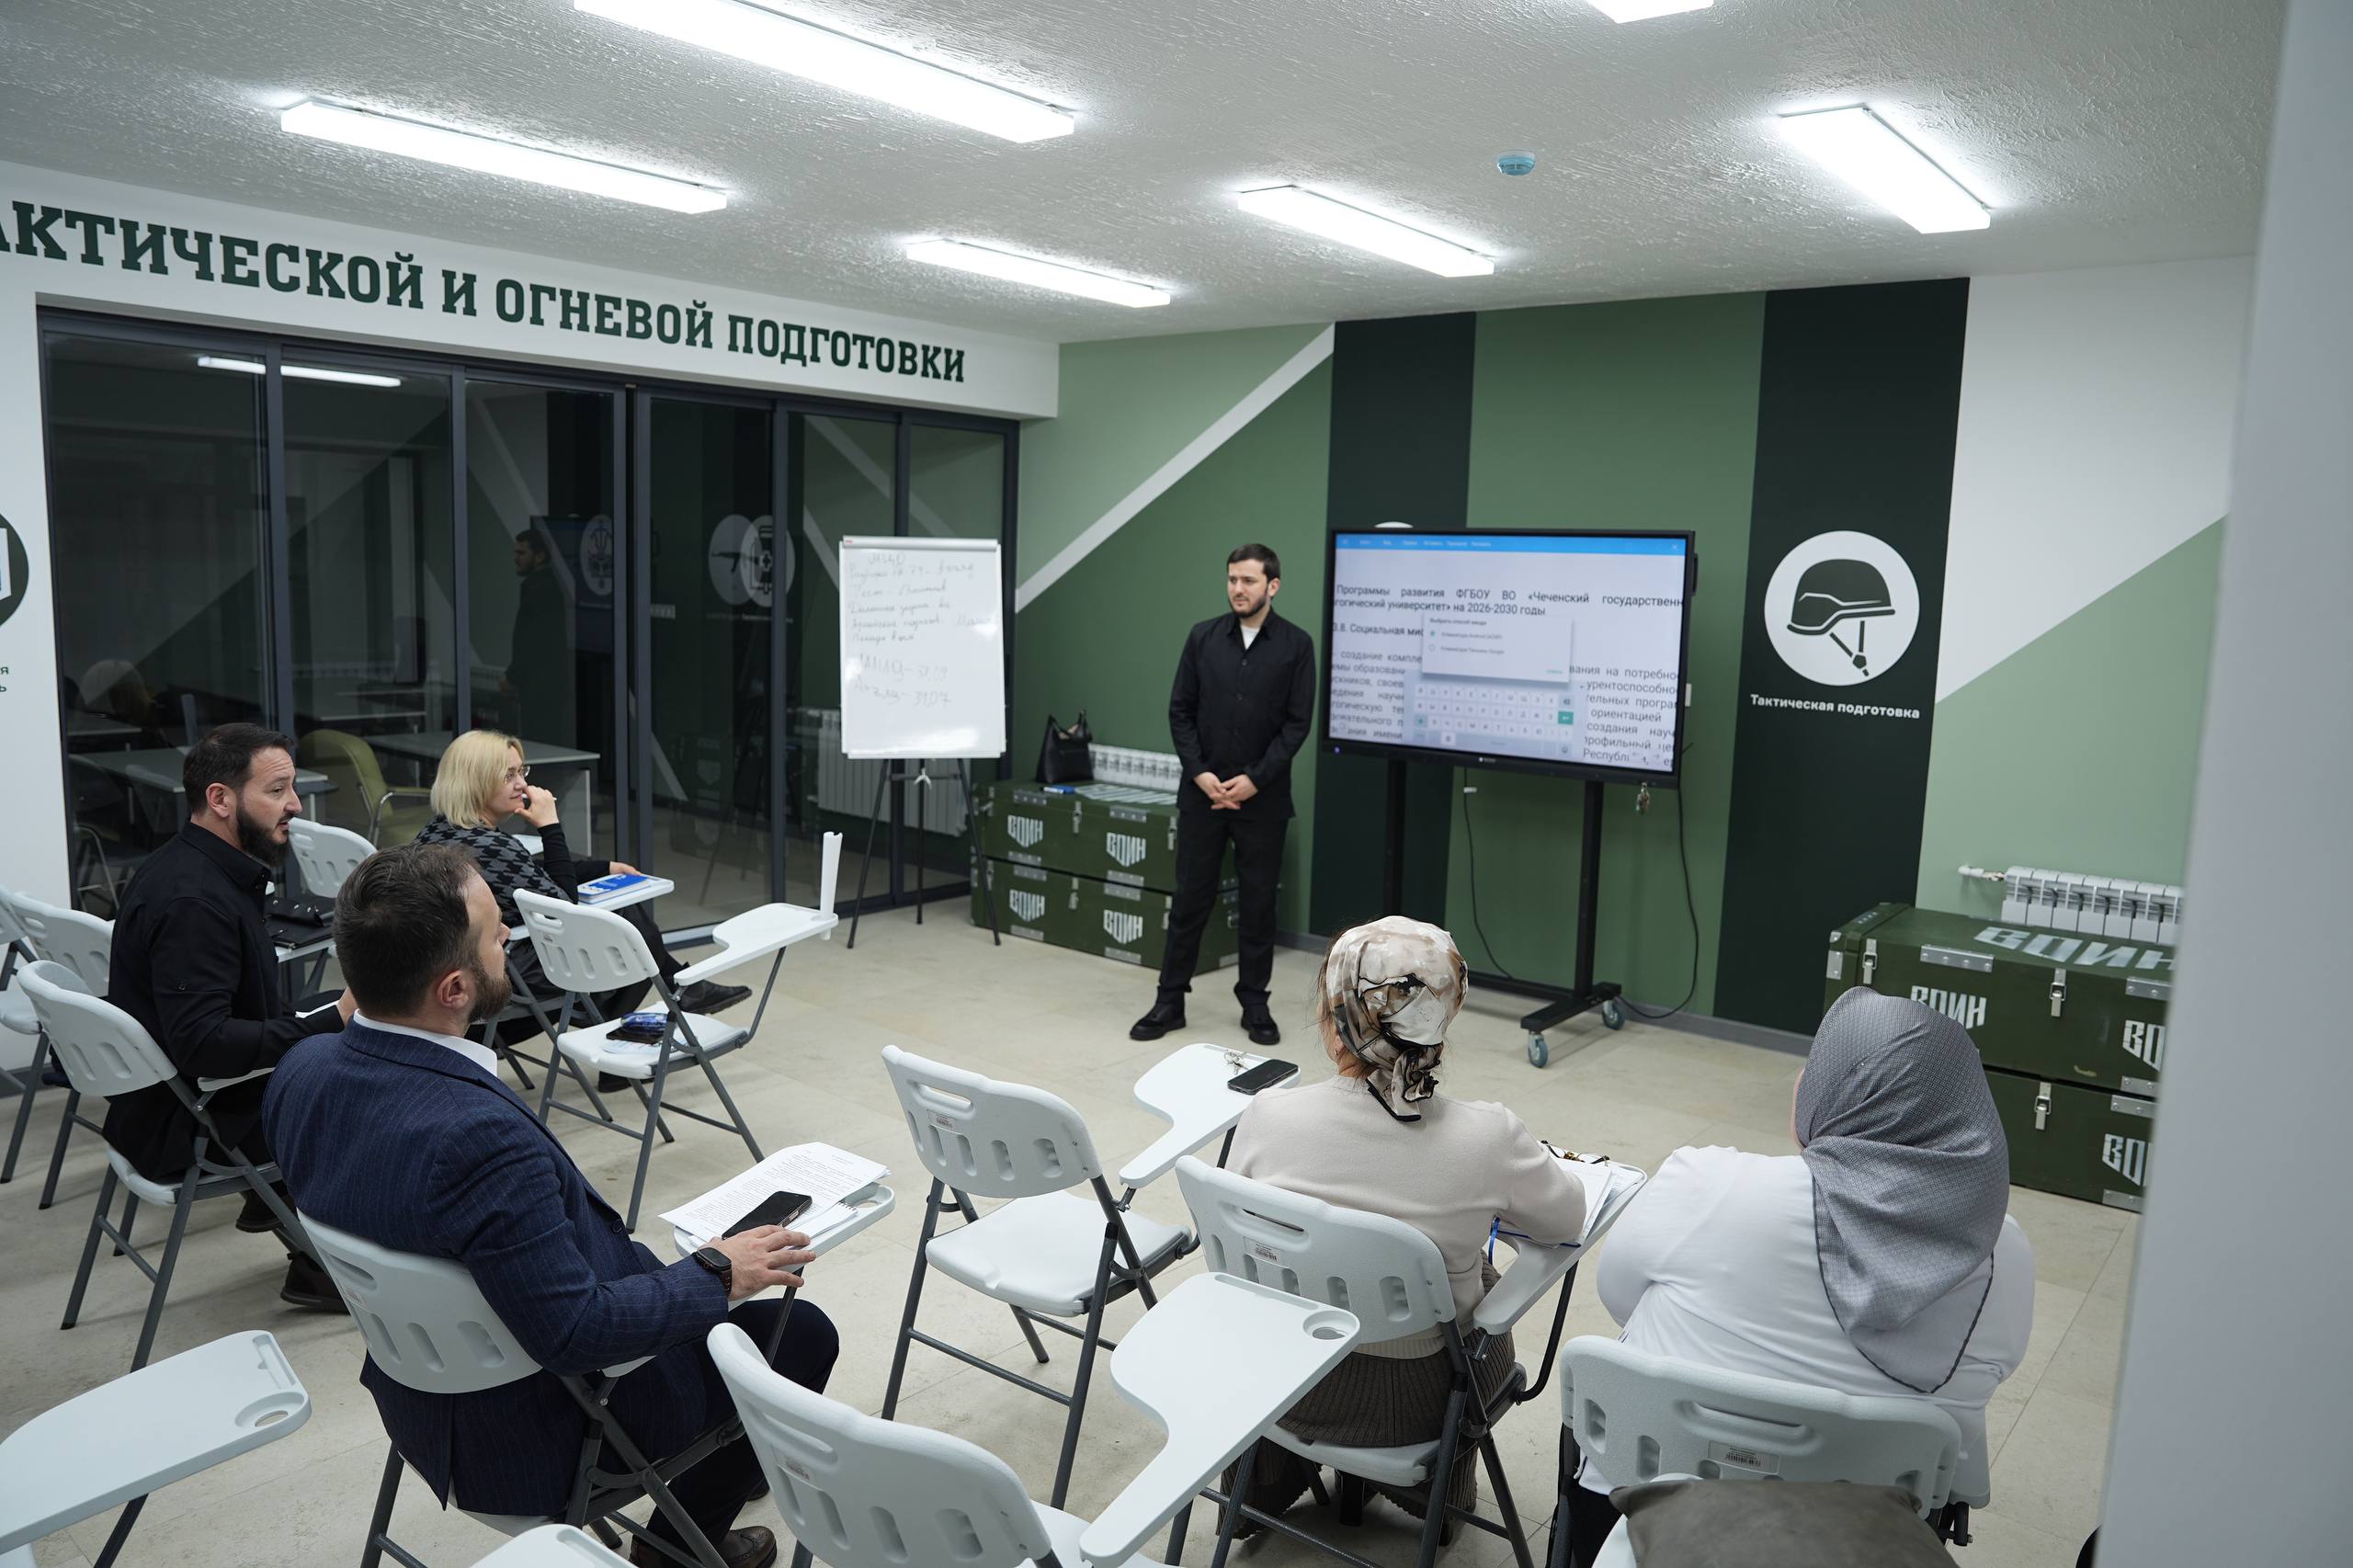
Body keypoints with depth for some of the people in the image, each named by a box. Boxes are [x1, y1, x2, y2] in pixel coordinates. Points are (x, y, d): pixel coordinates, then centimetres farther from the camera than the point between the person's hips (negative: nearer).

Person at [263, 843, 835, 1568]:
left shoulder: (303, 1068, -12)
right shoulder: (479, 1135, -39)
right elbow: (578, 1335, -32)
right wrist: (717, 1274, -18)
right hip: (539, 1441, -8)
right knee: (801, 1333, 10)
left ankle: (712, 1461, 45)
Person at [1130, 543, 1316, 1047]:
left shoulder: (1296, 645, -3)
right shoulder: (1203, 637, 3)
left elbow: (1297, 723, -6)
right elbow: (1180, 711, 2)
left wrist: (1254, 780, -14)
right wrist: (1201, 773, -10)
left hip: (1263, 797, -1)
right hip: (1202, 792, 1)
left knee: (1258, 900, 7)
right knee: (1190, 896, 5)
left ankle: (1254, 1003, 19)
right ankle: (1170, 1000, 14)